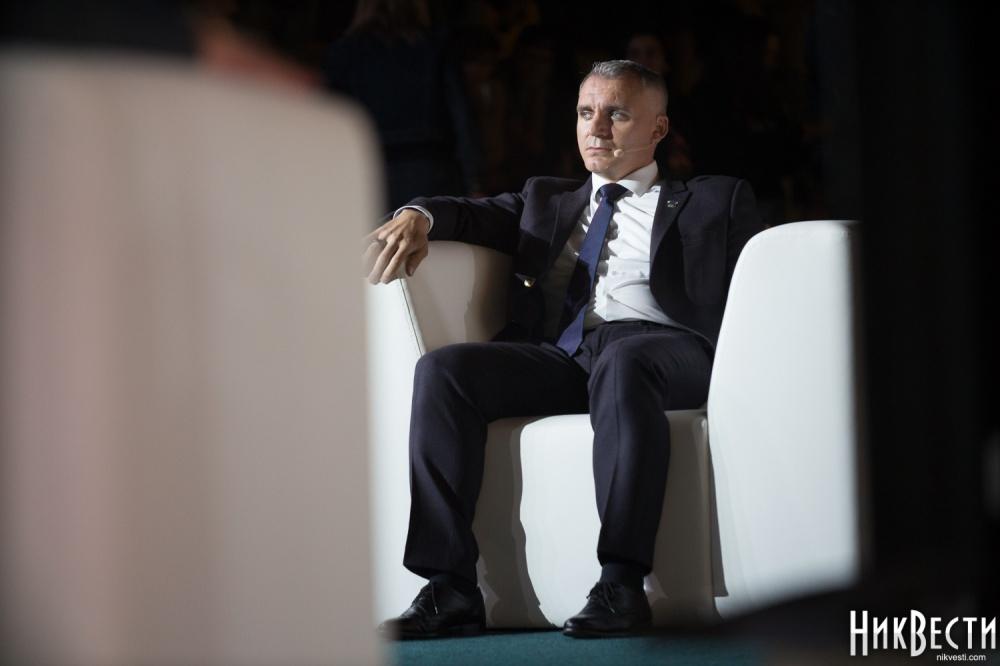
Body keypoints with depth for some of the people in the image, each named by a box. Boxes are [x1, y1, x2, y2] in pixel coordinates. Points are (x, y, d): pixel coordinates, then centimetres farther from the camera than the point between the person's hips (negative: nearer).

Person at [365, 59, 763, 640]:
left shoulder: (716, 201, 22)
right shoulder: (547, 201, 34)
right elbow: (476, 216, 20)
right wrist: (417, 217, -3)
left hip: (659, 346, -4)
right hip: (555, 355, 4)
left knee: (621, 363, -39)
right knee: (442, 369, -23)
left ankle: (622, 586, -44)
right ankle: (450, 591, -28)